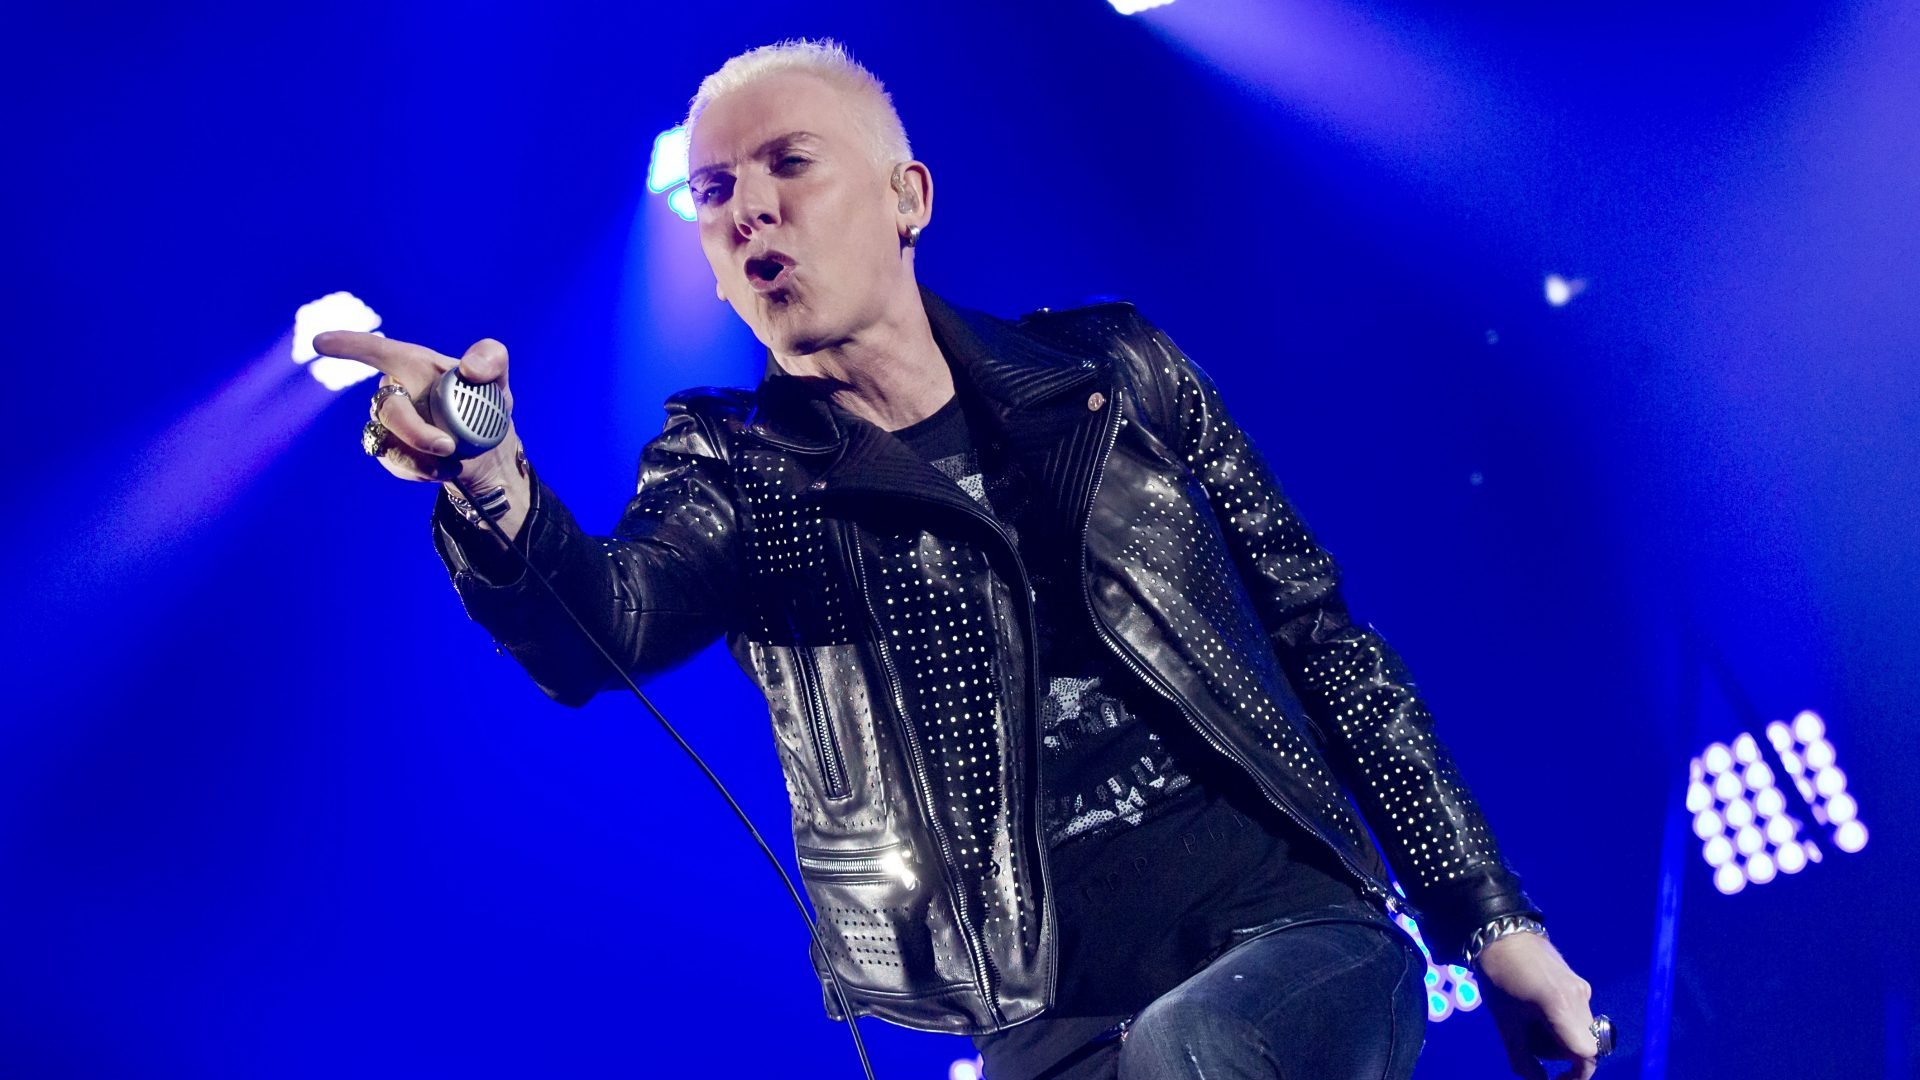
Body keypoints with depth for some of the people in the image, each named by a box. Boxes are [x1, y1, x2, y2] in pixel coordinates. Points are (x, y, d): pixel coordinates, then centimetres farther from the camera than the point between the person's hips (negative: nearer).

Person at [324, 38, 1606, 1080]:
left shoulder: (1117, 374, 7)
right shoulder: (734, 471, 5)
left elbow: (1325, 645, 11)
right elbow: (596, 630, -17)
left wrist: (1491, 917, 8)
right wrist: (493, 487, -39)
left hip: (1296, 936, -1)